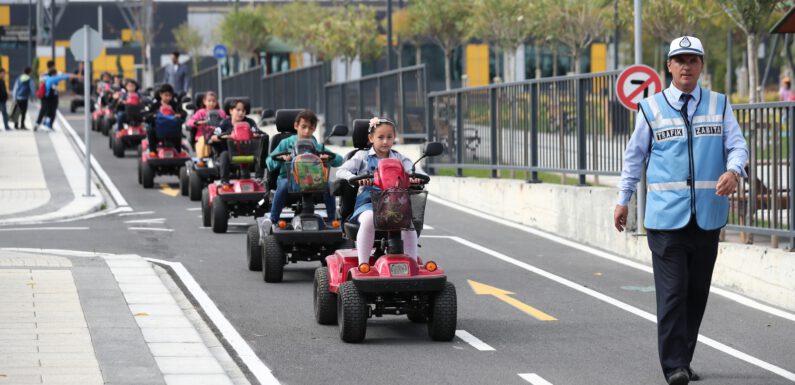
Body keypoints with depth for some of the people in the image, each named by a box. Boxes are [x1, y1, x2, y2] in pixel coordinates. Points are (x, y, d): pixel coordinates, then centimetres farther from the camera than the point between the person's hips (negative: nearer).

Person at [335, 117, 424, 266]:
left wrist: (415, 176, -22)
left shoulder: (399, 158, 19)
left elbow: (413, 170, 4)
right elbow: (341, 171, 1)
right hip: (368, 202, -2)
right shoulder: (363, 156, 12)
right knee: (369, 219, -38)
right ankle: (362, 265, -33)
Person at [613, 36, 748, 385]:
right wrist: (623, 201, 11)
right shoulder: (651, 108, 5)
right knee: (672, 291, -9)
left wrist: (733, 171, -20)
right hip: (665, 216, -2)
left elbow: (737, 145, 2)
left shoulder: (719, 105, 9)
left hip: (707, 215, 3)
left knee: (697, 291, 8)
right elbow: (634, 156, 11)